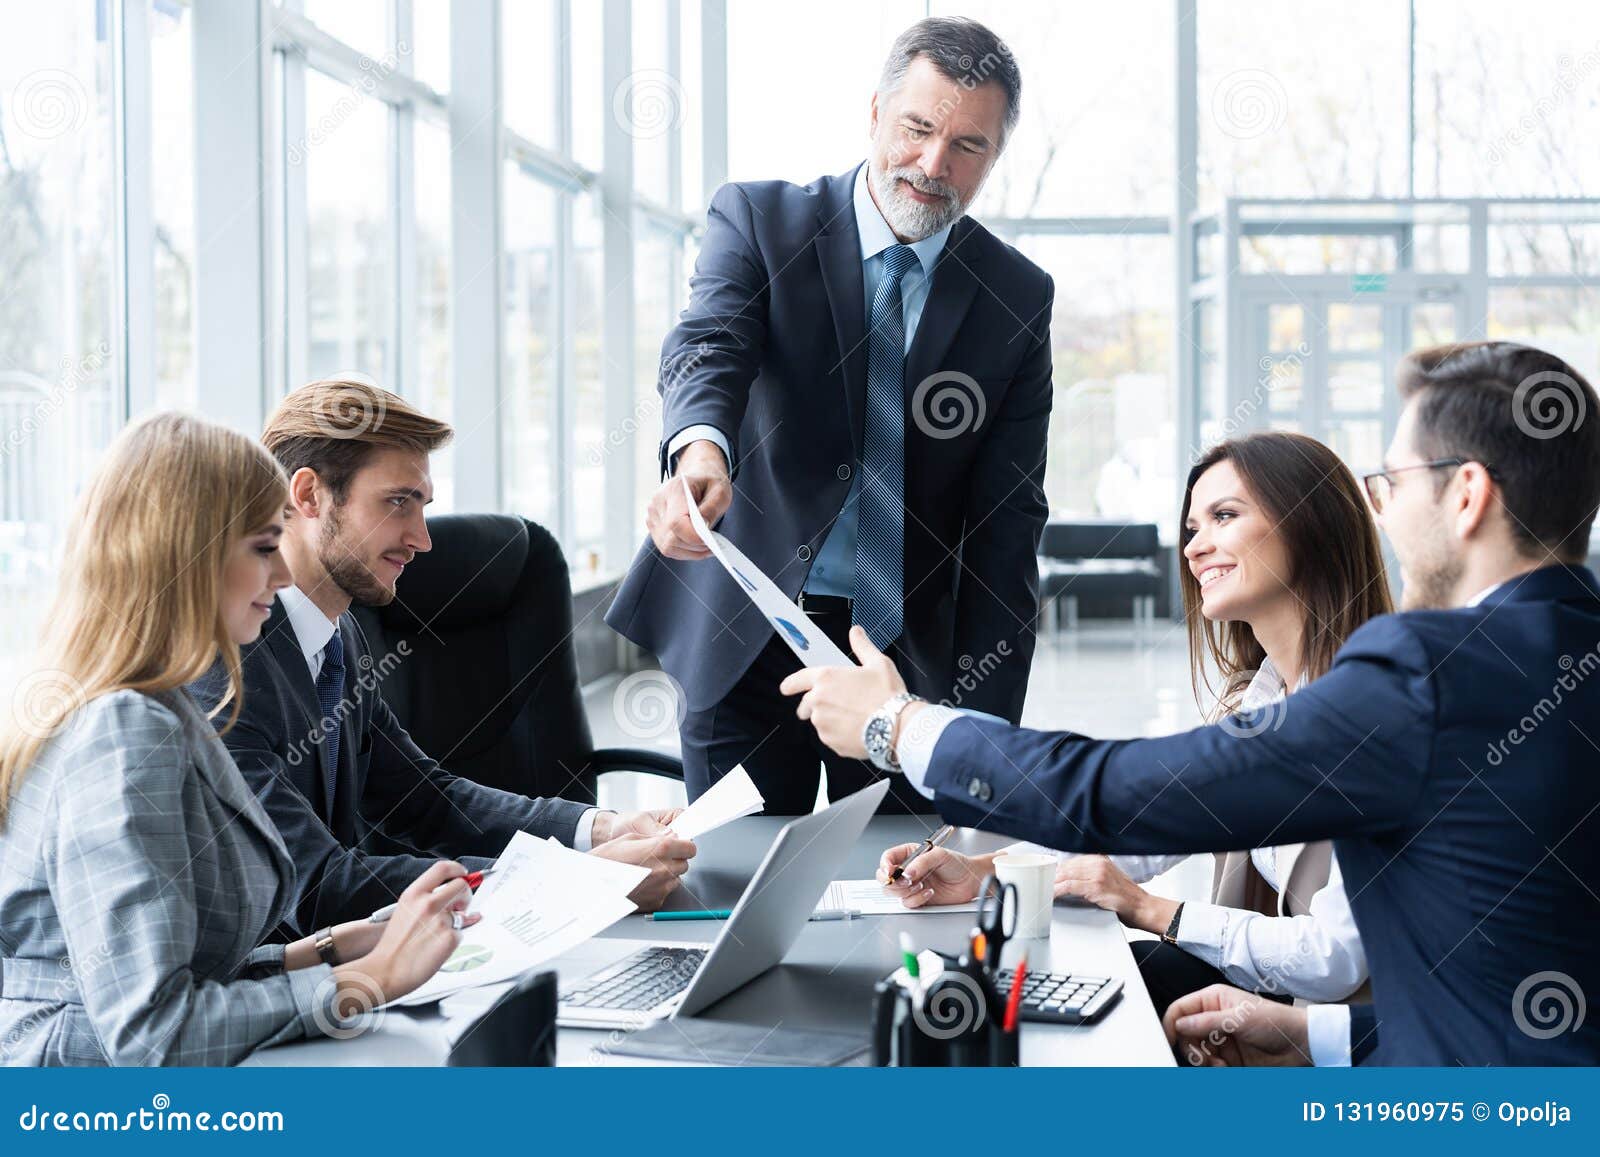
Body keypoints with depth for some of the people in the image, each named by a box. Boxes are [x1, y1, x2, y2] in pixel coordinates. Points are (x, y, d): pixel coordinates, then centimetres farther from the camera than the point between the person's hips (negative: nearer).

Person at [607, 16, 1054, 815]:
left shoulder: (1019, 297, 3)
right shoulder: (757, 220, -2)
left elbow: (1008, 517, 1)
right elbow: (707, 344, -21)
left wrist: (987, 722, -6)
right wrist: (700, 449, -45)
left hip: (910, 654, 2)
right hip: (745, 637, -1)